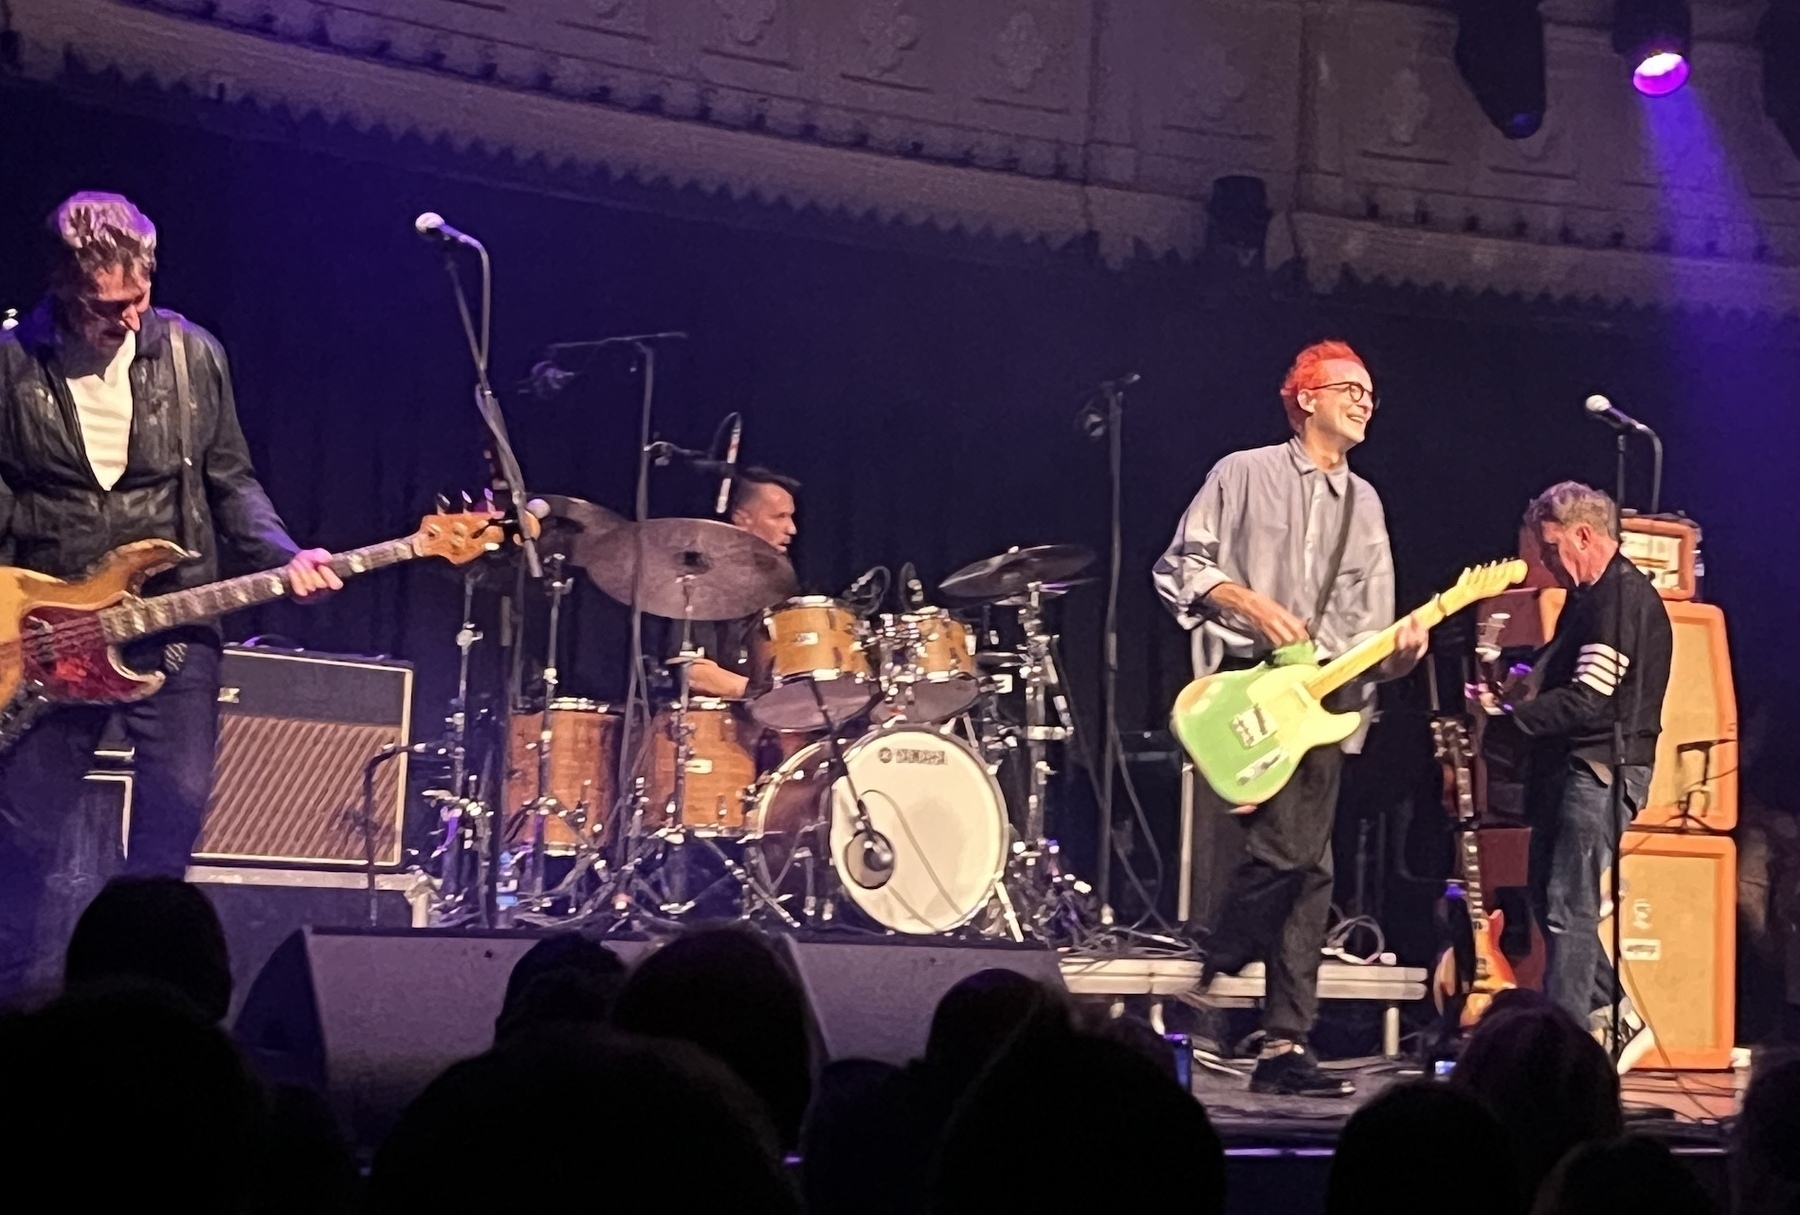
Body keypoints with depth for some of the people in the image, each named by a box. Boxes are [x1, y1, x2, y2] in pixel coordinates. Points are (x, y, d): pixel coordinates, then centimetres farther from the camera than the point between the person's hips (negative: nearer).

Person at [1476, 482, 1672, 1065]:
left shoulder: (1623, 597, -15)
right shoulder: (1591, 595, 18)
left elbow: (1591, 702, -22)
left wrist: (1511, 709, -15)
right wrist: (1524, 685, 5)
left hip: (1601, 771, -11)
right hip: (1570, 768, 11)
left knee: (1568, 908, -11)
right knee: (1550, 899, 14)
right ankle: (1615, 1018, 22)